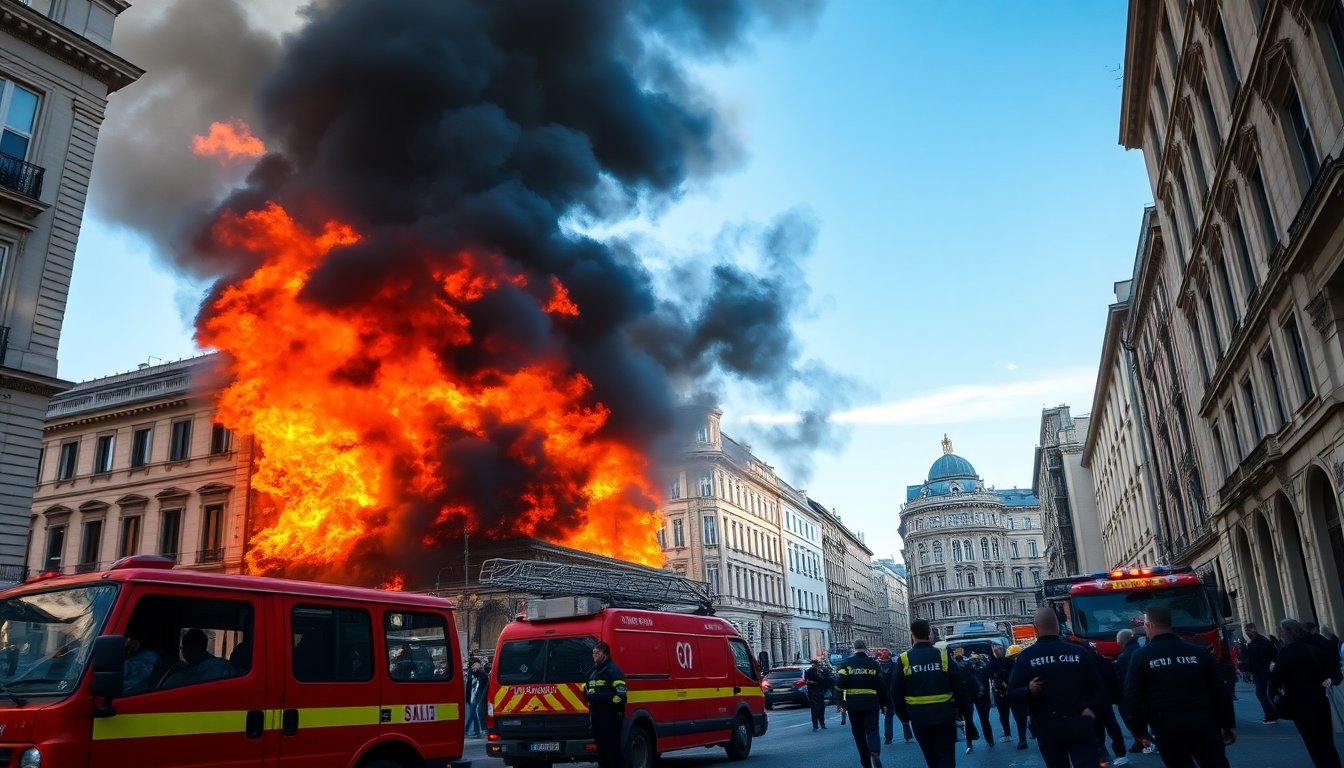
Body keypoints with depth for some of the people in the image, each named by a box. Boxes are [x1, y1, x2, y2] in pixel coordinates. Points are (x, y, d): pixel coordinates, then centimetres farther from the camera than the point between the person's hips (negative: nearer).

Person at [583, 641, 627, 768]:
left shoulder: (613, 671, -9)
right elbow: (586, 689, 31)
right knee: (601, 748, 12)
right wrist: (588, 694, 5)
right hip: (596, 716, 8)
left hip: (611, 716, -8)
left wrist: (597, 696, -21)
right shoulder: (593, 671, 18)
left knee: (613, 748, -7)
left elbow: (621, 696, -19)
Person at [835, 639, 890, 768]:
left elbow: (840, 684, -6)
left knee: (859, 733, 11)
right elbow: (881, 685, 2)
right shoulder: (874, 664, 3)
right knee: (872, 730, 3)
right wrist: (884, 704, 10)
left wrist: (841, 703, -1)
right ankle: (875, 753, -26)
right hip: (871, 703, 0)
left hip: (853, 704, 0)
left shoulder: (846, 663, 0)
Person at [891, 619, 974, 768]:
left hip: (919, 718, 1)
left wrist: (904, 716, 11)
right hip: (945, 716, -1)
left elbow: (896, 694, -2)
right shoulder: (943, 656, -4)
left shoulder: (904, 659, -5)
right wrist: (967, 717, 6)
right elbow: (961, 690, -2)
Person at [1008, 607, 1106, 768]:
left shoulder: (1025, 657, -3)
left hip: (1048, 728, 0)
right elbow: (1100, 687, 1)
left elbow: (1012, 693, -7)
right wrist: (1092, 709, -3)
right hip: (1079, 724, 0)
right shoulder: (1079, 652, 2)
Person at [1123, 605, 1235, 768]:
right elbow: (1219, 692, 6)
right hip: (1204, 724, 2)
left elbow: (1132, 696, -7)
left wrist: (1141, 729, 3)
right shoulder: (1199, 652, 4)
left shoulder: (1141, 656, -4)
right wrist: (1229, 724, 14)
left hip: (1167, 729, -2)